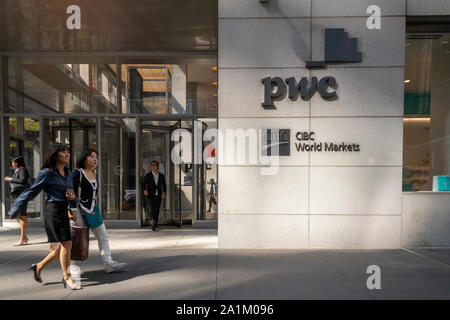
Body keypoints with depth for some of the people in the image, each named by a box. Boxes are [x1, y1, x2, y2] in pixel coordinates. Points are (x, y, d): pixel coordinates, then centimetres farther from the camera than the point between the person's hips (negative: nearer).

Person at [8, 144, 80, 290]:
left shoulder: (68, 173, 12)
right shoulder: (47, 173, -8)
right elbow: (31, 192, -4)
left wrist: (73, 197, -1)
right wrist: (16, 210, 0)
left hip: (64, 211, 8)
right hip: (53, 210, -8)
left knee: (64, 246, 12)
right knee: (66, 244, -5)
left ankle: (38, 267, 32)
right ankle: (67, 278, 9)